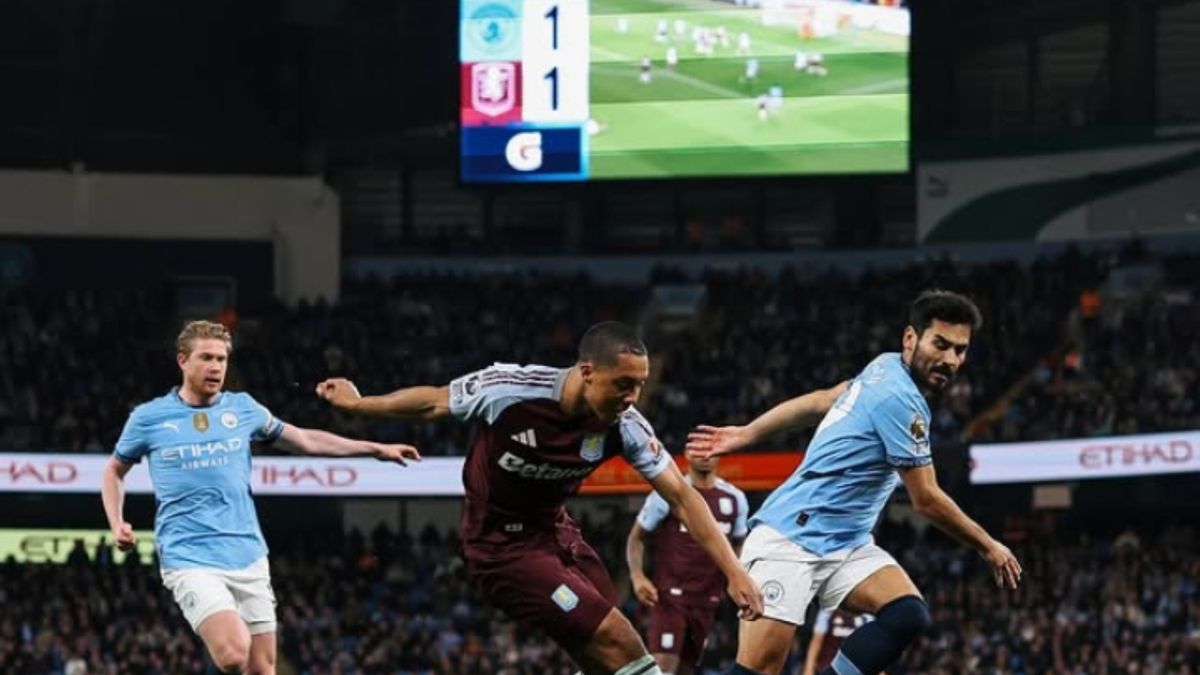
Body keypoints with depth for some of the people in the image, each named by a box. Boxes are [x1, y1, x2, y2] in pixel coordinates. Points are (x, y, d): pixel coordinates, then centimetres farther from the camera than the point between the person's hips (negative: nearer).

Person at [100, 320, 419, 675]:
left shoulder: (243, 408, 9)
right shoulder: (148, 418, 1)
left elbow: (305, 440, 22)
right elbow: (114, 470, 18)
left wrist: (376, 449, 20)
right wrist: (117, 524, 1)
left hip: (248, 557, 4)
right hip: (190, 560, -4)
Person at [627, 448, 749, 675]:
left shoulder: (734, 499, 8)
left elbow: (738, 544, 23)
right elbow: (636, 537, 3)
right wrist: (638, 576, -12)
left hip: (707, 599, 5)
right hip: (670, 594, -5)